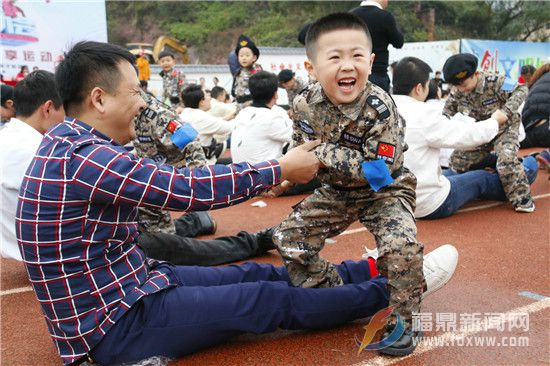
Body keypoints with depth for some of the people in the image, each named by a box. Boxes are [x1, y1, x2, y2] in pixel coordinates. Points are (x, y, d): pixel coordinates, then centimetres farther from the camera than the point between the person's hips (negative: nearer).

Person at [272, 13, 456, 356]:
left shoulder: (379, 106, -28)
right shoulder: (305, 104, -13)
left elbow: (380, 168, -30)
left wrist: (325, 154, -30)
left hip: (384, 192, -5)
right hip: (335, 193, 5)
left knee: (402, 247, -26)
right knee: (289, 237, 0)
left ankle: (401, 321, 0)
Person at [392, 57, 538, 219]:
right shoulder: (423, 115, -22)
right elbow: (467, 136, -12)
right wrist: (495, 121, 9)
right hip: (427, 206, -7)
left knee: (452, 172, 30)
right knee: (481, 179, 17)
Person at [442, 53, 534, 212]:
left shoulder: (494, 82, -25)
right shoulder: (457, 92, -10)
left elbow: (521, 90, -19)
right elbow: (447, 112, 4)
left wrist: (506, 112, -33)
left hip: (504, 129, -5)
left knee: (506, 159, -29)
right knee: (456, 163, 0)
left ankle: (522, 198, -13)